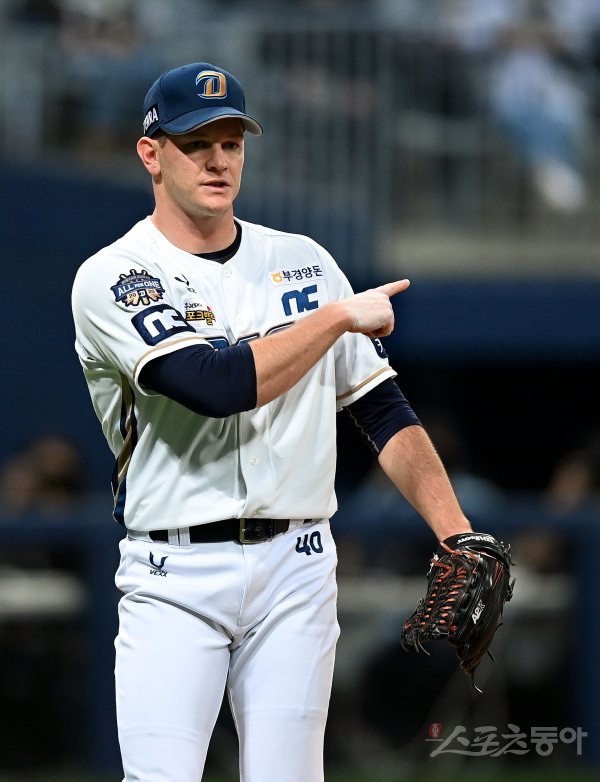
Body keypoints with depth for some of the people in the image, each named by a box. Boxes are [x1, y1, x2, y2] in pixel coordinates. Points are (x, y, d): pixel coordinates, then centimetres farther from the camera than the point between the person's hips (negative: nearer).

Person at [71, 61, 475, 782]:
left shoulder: (302, 262, 12)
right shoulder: (113, 278, -4)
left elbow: (383, 410, 12)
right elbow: (218, 385, -20)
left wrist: (461, 540, 0)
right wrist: (341, 316, -9)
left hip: (297, 567, 4)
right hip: (173, 578, -3)